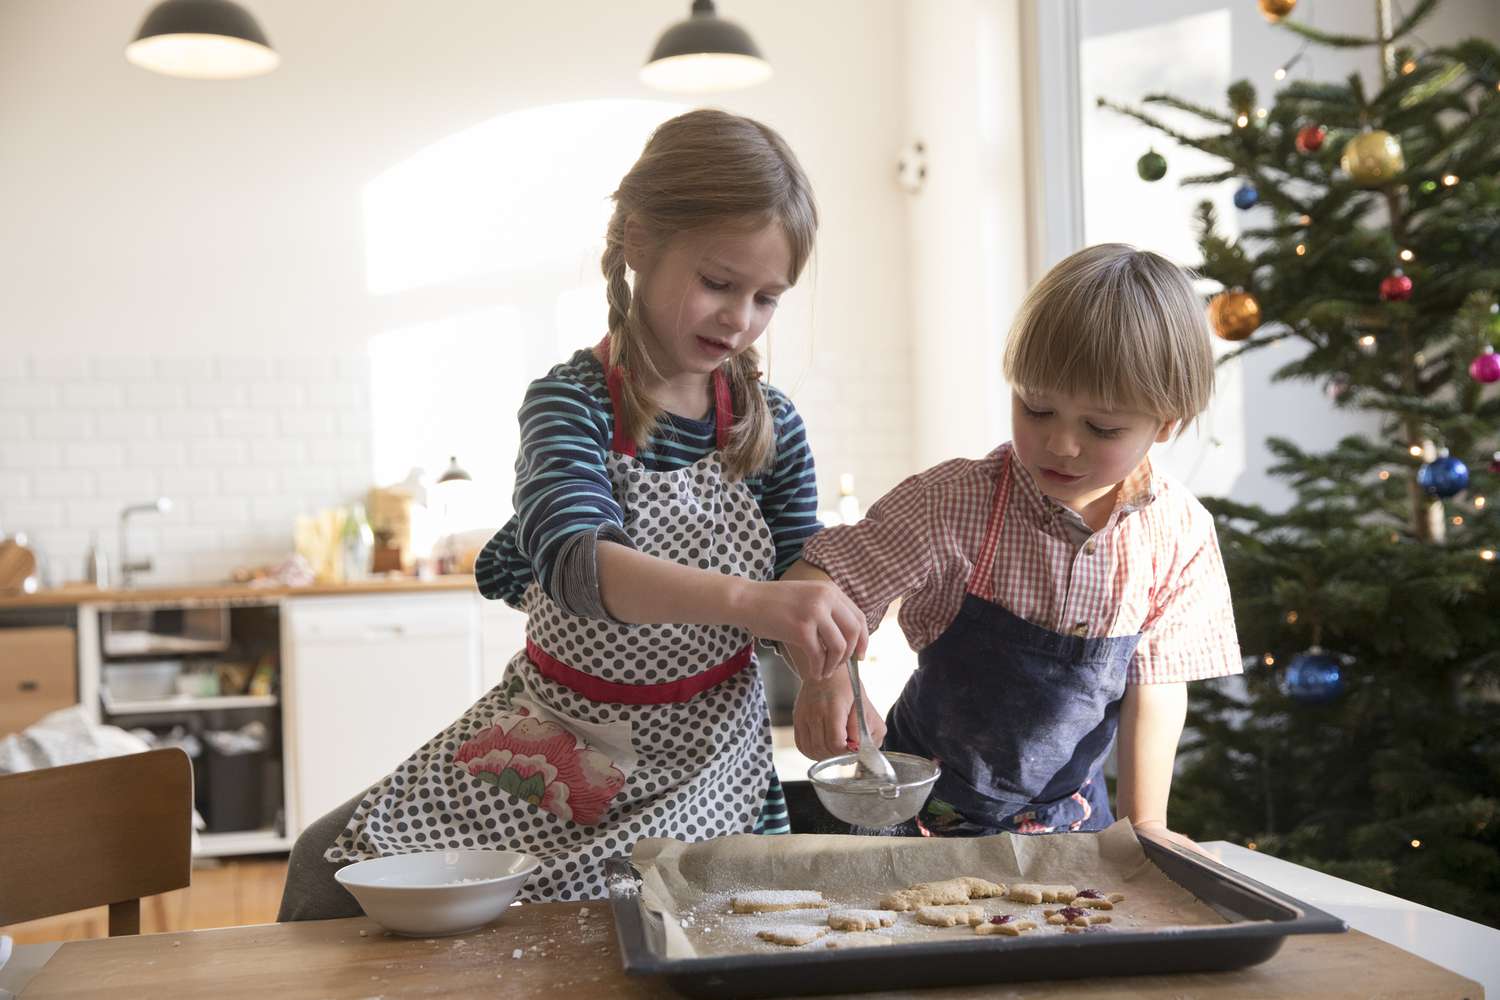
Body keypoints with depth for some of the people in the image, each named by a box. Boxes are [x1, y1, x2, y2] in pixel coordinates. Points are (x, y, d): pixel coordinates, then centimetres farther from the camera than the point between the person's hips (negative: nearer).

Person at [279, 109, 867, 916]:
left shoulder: (772, 426, -6)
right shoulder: (571, 401, -16)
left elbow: (804, 585, 1)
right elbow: (576, 560, -35)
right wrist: (744, 598, -52)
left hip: (703, 764, 2)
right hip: (554, 747, -1)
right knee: (333, 868, -6)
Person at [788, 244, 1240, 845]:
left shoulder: (1179, 533, -13)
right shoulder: (956, 503, -22)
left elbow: (1157, 682, -6)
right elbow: (812, 583, -23)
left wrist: (1146, 823, -9)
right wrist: (824, 674, -42)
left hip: (1070, 812, 2)